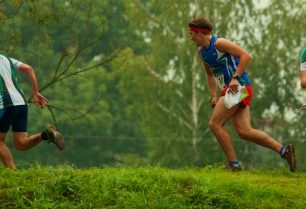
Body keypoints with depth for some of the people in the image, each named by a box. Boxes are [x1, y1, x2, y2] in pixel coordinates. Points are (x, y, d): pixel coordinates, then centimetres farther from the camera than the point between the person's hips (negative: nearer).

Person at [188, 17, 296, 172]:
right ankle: (283, 150, 3)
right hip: (229, 90, 9)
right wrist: (213, 96, 16)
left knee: (214, 124, -10)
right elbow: (210, 74, 28)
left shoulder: (219, 43, -12)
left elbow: (246, 56, -19)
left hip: (238, 88, -9)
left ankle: (233, 164, -6)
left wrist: (235, 78, -25)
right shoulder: (201, 51, 16)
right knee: (244, 131, 0)